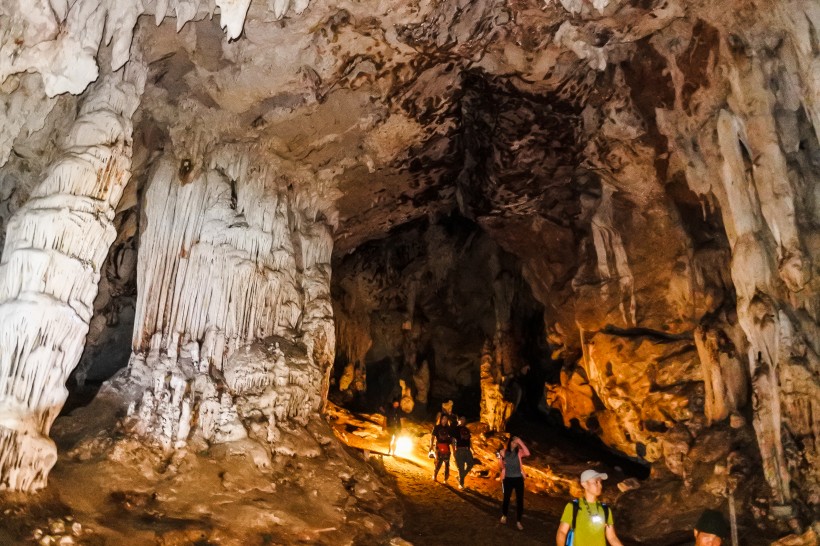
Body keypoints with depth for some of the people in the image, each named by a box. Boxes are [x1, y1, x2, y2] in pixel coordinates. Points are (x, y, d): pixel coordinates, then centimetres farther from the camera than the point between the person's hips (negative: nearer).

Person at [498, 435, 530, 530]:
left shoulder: (519, 452, -4)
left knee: (520, 500, 1)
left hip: (518, 479, 0)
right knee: (506, 498, 14)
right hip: (508, 479, 0)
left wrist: (521, 443, -26)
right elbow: (502, 466, 4)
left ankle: (518, 521, 13)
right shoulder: (504, 451, -2)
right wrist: (501, 458, -16)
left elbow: (527, 454, -26)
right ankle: (504, 516, 38)